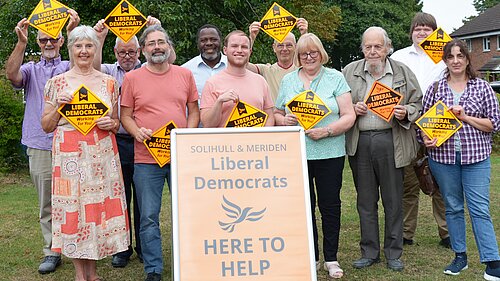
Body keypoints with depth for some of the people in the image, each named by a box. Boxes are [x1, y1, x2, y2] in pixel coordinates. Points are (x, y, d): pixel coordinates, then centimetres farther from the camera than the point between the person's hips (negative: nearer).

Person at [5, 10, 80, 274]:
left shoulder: (69, 68, 10)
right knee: (46, 203, 5)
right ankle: (51, 251, 13)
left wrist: (73, 30, -28)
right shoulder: (31, 69, 14)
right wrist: (21, 43, -20)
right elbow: (12, 76, -9)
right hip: (40, 146, 2)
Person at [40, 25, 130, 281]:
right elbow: (46, 126, 7)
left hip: (102, 154, 2)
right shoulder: (57, 83, 5)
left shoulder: (108, 82, 10)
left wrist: (111, 124, -5)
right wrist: (58, 107, -10)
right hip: (69, 154, -1)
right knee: (73, 207, 0)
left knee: (100, 205, 2)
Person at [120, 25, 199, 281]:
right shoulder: (132, 78, 3)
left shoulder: (185, 74, 8)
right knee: (149, 218, 4)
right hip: (146, 159, -1)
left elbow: (194, 111, 11)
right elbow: (125, 116, 6)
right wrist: (137, 132, -13)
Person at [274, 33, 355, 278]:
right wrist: (284, 120, -8)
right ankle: (311, 257, 22)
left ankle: (331, 259, 18)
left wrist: (326, 131, -16)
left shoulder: (335, 78, 3)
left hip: (329, 153, -2)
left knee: (330, 205, 4)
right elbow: (276, 114, 15)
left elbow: (349, 116, -3)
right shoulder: (287, 80, 11)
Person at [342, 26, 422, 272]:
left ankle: (393, 253, 18)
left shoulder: (403, 72, 7)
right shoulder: (349, 72, 8)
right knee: (365, 200, 8)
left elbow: (418, 104, 11)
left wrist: (406, 112, -10)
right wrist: (352, 109, -7)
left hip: (391, 141, -1)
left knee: (393, 200, 5)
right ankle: (369, 252, 20)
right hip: (360, 142, 1)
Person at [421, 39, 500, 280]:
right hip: (442, 156, 2)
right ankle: (460, 256, 23)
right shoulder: (435, 88, 6)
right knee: (453, 208, 11)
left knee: (480, 209, -5)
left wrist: (465, 117, -12)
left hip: (475, 156, -2)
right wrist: (426, 139, -9)